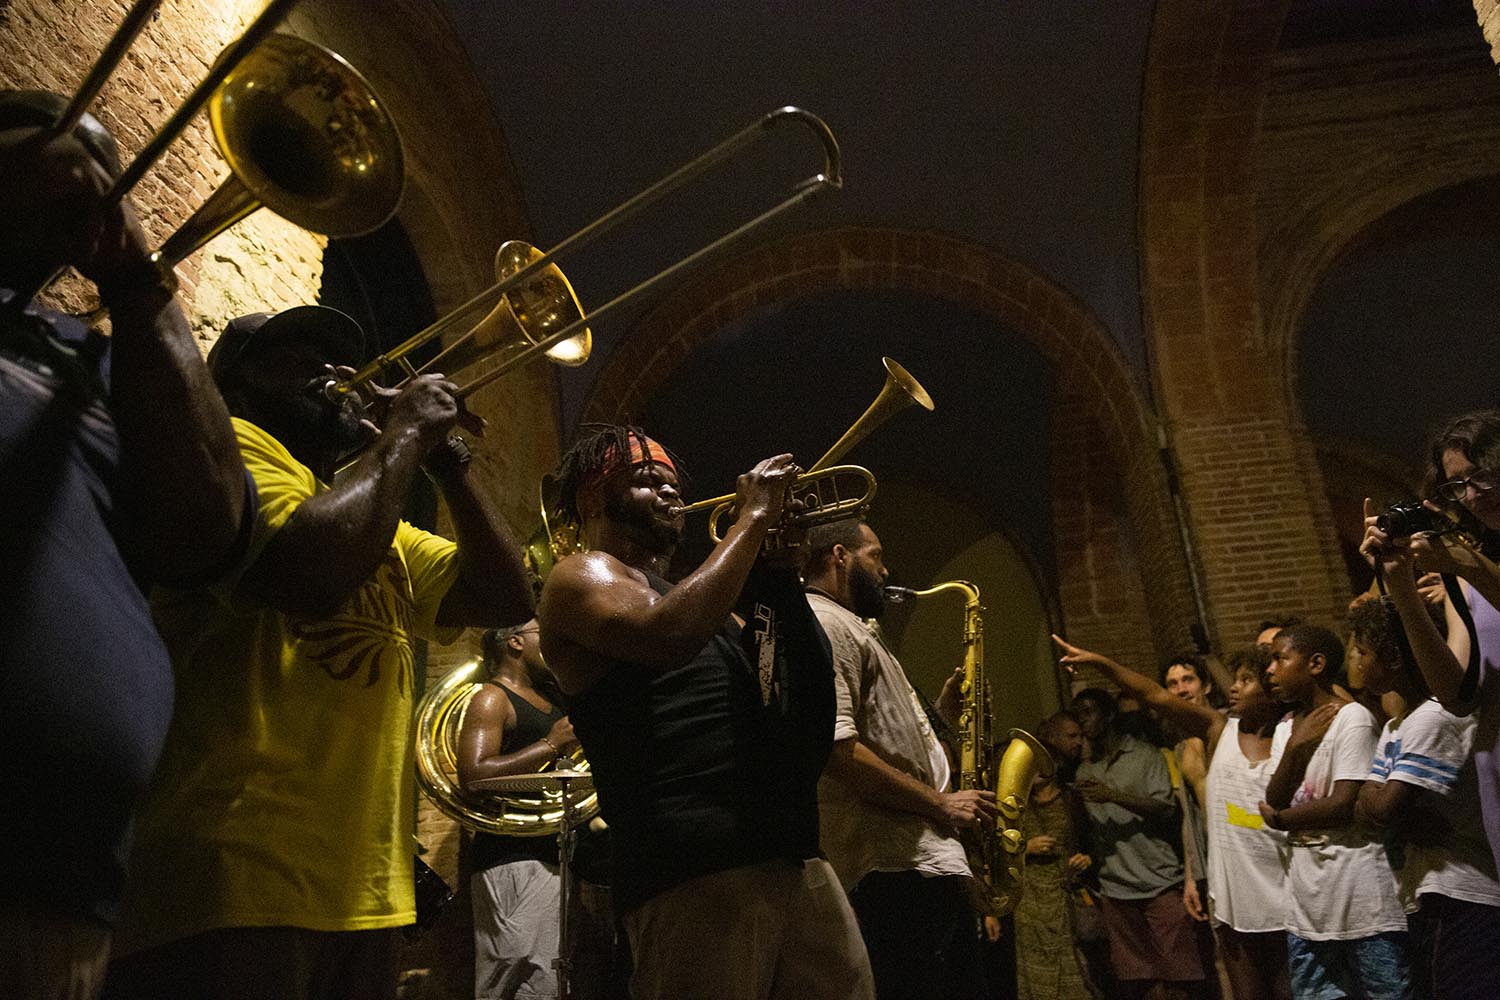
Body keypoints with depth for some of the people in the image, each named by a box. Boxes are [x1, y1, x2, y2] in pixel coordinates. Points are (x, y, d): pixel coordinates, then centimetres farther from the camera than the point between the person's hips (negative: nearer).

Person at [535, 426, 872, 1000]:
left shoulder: (696, 597, 26)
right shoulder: (582, 575, 4)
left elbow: (815, 710, 16)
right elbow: (670, 637, -20)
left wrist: (781, 569, 7)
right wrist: (753, 517, -8)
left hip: (798, 861, 7)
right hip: (696, 871, -7)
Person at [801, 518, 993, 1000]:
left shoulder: (846, 627, 25)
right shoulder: (822, 622, -10)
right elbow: (836, 748, -23)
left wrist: (940, 712, 14)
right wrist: (940, 804, -16)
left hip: (929, 861, 11)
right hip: (900, 866, -11)